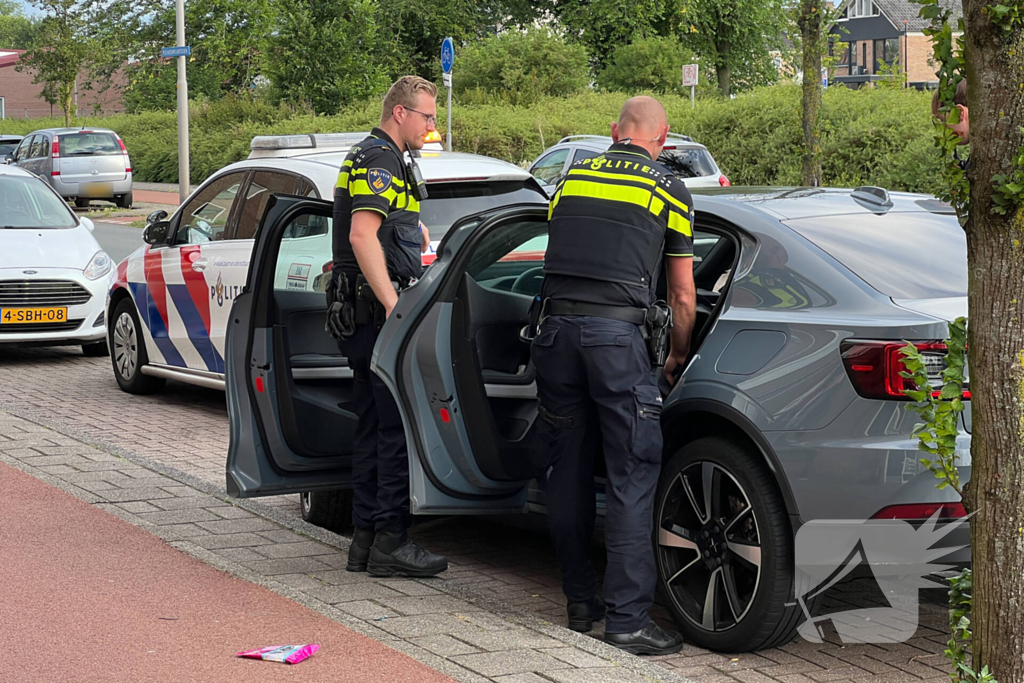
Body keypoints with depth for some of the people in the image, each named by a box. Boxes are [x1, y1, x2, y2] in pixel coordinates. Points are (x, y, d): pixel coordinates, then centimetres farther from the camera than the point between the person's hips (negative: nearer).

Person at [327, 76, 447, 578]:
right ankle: (389, 541, -8)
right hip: (376, 310, -11)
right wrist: (393, 305, -26)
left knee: (374, 425, 12)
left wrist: (412, 231, 24)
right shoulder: (380, 160, -12)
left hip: (364, 312, 11)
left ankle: (366, 537, 16)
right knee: (399, 425, -9)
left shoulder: (377, 158, 22)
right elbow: (361, 236, -24)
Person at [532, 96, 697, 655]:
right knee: (633, 474, -1)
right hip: (616, 331, -4)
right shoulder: (667, 189, 11)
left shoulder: (573, 174, 20)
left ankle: (580, 603, 21)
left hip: (555, 327, 4)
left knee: (566, 472, 13)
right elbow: (683, 298, 14)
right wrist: (678, 358, 30)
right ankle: (627, 619, -5)